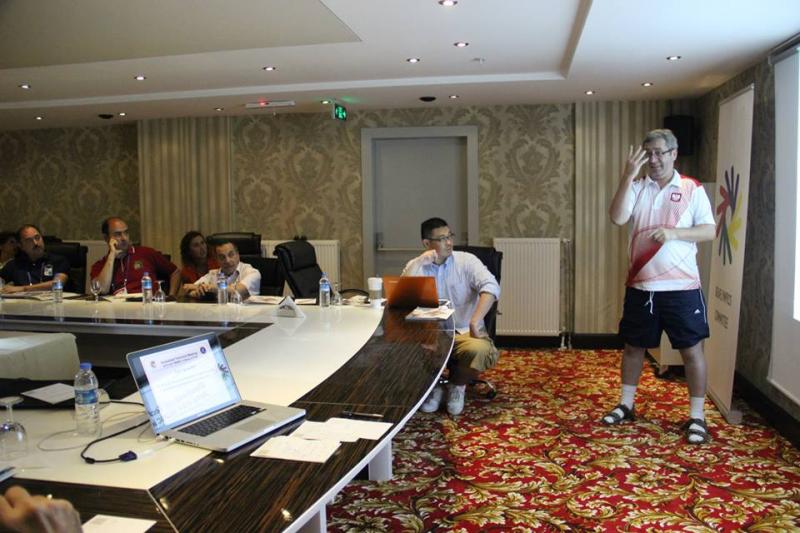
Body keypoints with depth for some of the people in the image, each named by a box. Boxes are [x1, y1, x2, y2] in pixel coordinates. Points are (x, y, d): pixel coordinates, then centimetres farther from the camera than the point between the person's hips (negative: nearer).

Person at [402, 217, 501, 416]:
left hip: (464, 331, -1)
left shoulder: (466, 261, -1)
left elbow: (491, 286, -16)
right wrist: (420, 262, -15)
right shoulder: (416, 265, 6)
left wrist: (475, 321, -29)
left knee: (479, 350, -34)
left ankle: (457, 385, 2)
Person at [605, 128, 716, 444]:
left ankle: (696, 416, 15)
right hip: (640, 284, 3)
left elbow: (709, 231, -4)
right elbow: (617, 218, -12)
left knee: (692, 349, 2)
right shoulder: (637, 187, 5)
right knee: (633, 346, 13)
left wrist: (674, 232, -20)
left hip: (681, 285, -2)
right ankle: (626, 405, 30)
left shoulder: (692, 189, 0)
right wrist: (628, 176, -18)